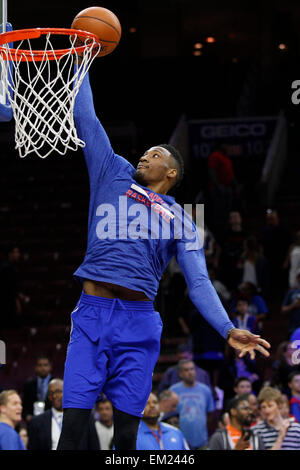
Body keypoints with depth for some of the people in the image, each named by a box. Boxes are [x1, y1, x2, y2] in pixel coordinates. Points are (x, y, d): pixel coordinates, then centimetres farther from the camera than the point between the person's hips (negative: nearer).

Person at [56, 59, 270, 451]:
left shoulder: (180, 221, 16)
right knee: (73, 424, -9)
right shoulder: (115, 175, 17)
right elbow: (85, 118, 17)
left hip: (138, 323, 0)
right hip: (91, 315, 0)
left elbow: (198, 282, 7)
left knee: (126, 431, -2)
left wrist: (228, 329, -7)